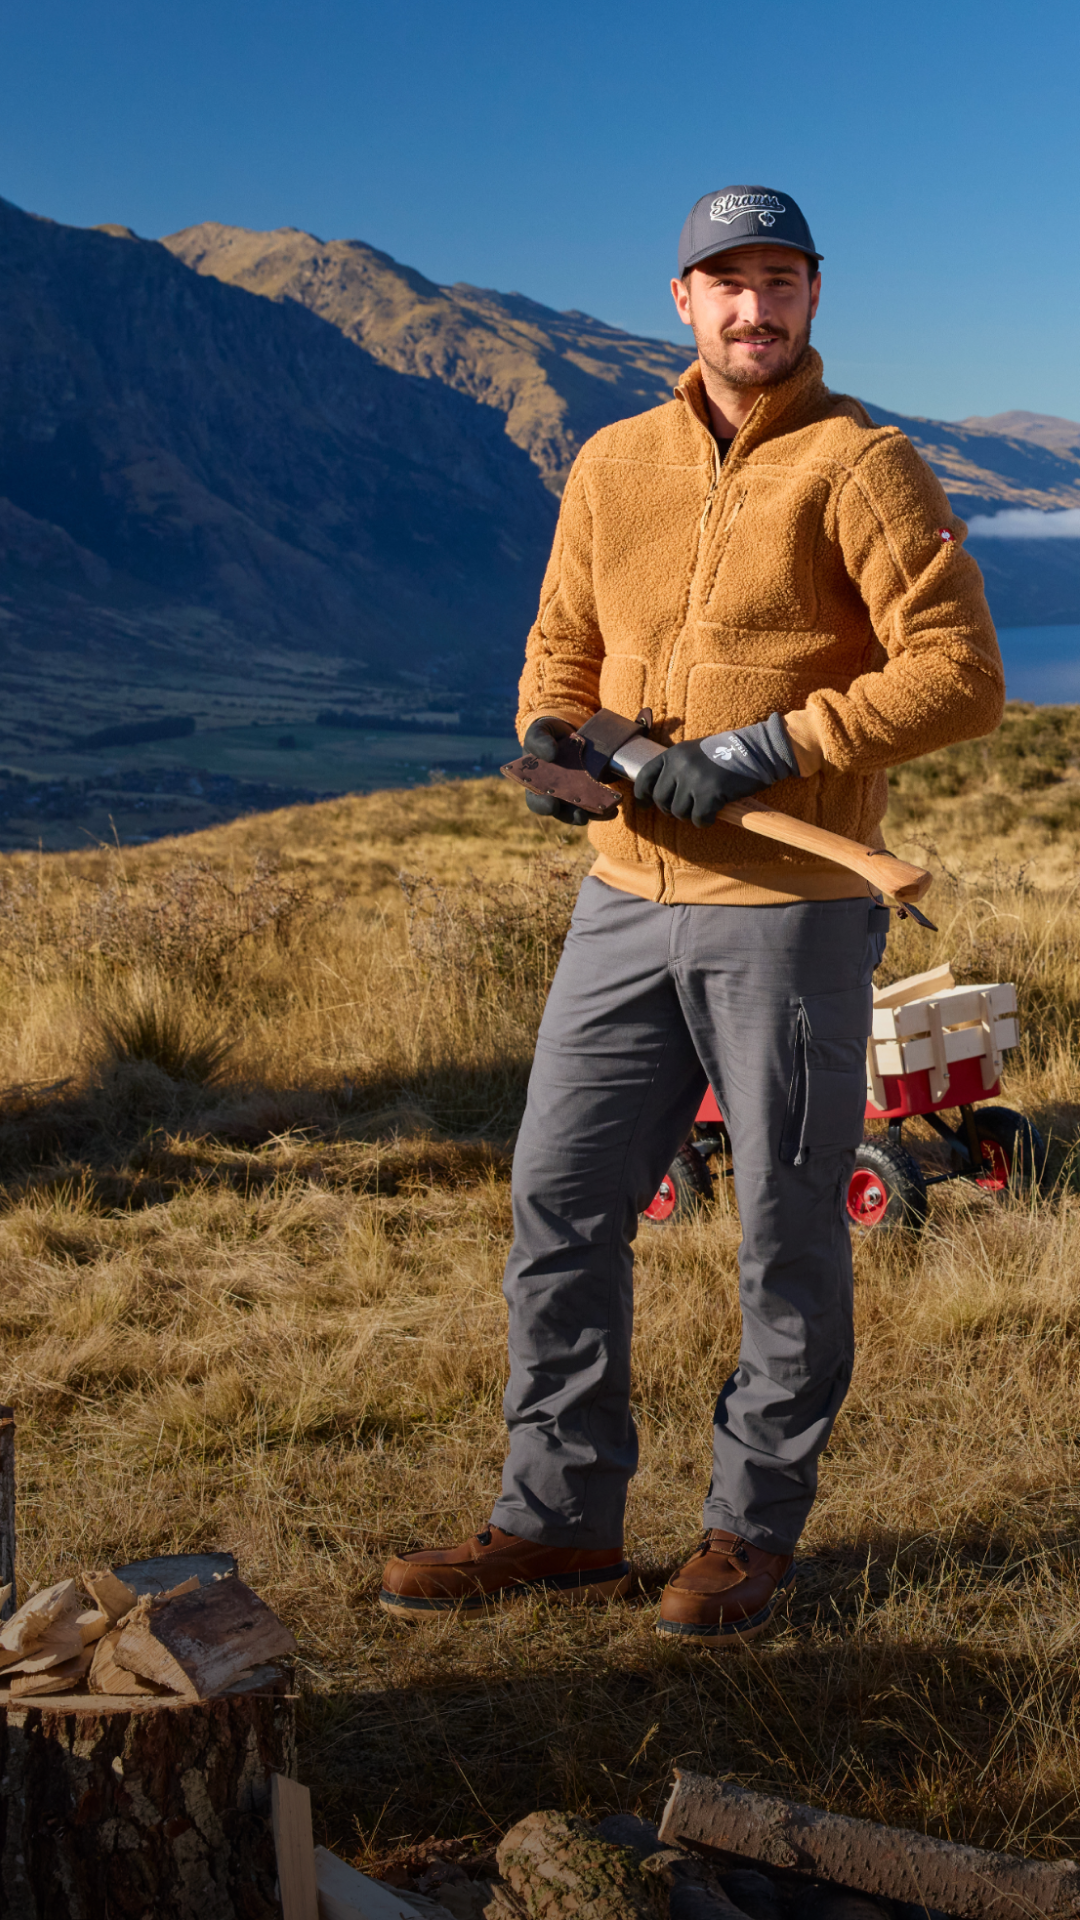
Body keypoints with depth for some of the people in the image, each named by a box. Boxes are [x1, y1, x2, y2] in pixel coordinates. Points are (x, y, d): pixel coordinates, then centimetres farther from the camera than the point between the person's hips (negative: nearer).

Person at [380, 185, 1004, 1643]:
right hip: (628, 896, 6)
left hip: (791, 910, -5)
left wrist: (761, 751, -18)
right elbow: (565, 639, 21)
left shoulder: (859, 465, -6)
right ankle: (561, 1519, 21)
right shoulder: (615, 465, 12)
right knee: (561, 1203, 8)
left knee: (788, 1235, 5)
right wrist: (549, 735, -2)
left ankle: (755, 1531, 21)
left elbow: (961, 673, -12)